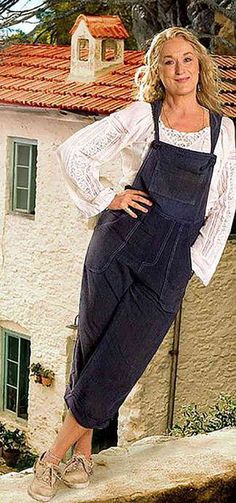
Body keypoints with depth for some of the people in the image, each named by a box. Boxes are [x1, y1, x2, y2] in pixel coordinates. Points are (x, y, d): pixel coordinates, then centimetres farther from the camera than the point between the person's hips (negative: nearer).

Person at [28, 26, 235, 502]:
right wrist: (105, 198, -4)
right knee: (92, 347, 4)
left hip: (170, 265, 1)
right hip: (121, 243, -1)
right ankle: (83, 449, 22)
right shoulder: (141, 116, 2)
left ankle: (58, 453, 14)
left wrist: (195, 260, 1)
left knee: (120, 361, 0)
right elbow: (72, 151, 3)